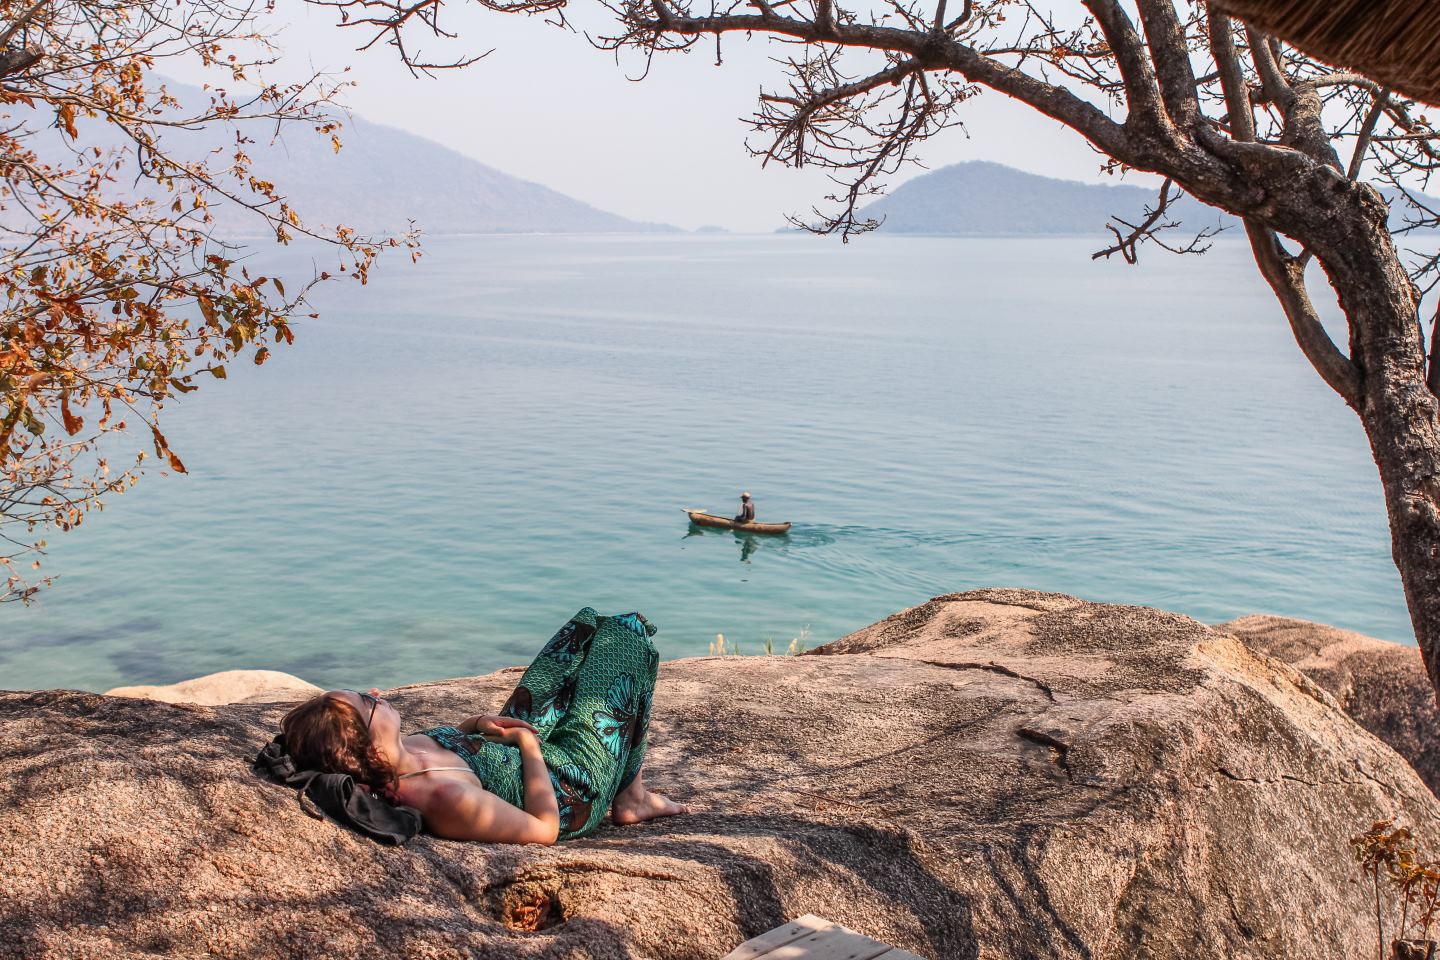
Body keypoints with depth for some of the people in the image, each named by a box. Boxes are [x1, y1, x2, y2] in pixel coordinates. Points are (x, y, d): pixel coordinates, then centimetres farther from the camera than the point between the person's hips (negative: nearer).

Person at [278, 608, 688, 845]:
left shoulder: (389, 761, -18)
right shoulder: (444, 800, -43)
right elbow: (544, 829, -27)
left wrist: (475, 724, -10)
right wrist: (530, 745, -17)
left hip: (514, 749, 7)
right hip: (574, 785, -7)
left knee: (591, 621, 18)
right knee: (628, 632, 5)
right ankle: (631, 797, 20)